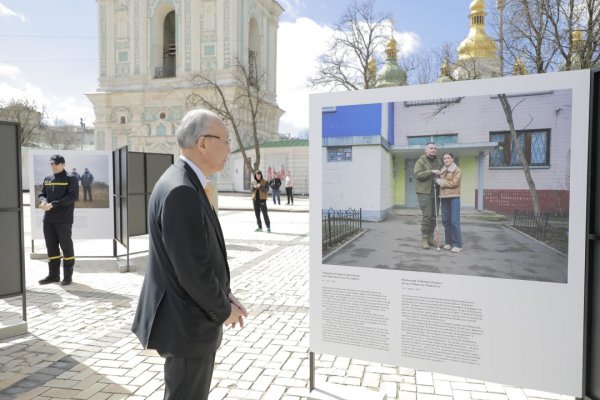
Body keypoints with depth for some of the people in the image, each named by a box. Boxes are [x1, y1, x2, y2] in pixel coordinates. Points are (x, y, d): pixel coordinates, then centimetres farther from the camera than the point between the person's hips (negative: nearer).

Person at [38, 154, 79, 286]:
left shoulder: (70, 179, -5)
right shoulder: (47, 179, 14)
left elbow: (73, 196, -15)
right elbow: (42, 194, 16)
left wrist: (52, 204, -20)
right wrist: (43, 201, -9)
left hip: (64, 219, -6)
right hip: (48, 219, 6)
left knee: (66, 247, 2)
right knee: (51, 247, 12)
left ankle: (67, 276, 10)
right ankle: (53, 274, 24)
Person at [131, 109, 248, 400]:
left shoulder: (185, 184, 7)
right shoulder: (181, 190, -26)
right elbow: (191, 267, -27)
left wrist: (224, 297, 7)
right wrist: (223, 309, -12)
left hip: (188, 316, 10)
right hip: (188, 323, -10)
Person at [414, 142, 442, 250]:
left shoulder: (438, 162, 18)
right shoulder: (420, 161, -2)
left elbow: (440, 175, 29)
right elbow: (417, 175, -14)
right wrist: (431, 172, -21)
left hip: (435, 193, 6)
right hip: (425, 193, -6)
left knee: (434, 216, 7)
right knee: (426, 216, -8)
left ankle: (430, 238, 17)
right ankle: (424, 239, 0)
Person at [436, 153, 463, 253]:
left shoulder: (457, 170, -1)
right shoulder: (442, 171, 17)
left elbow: (454, 183, -12)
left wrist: (441, 182, -8)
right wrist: (437, 181, 3)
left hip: (454, 197, -6)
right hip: (444, 197, 6)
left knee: (455, 221, -9)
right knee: (446, 220, 6)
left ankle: (457, 244, -5)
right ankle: (449, 242, 16)